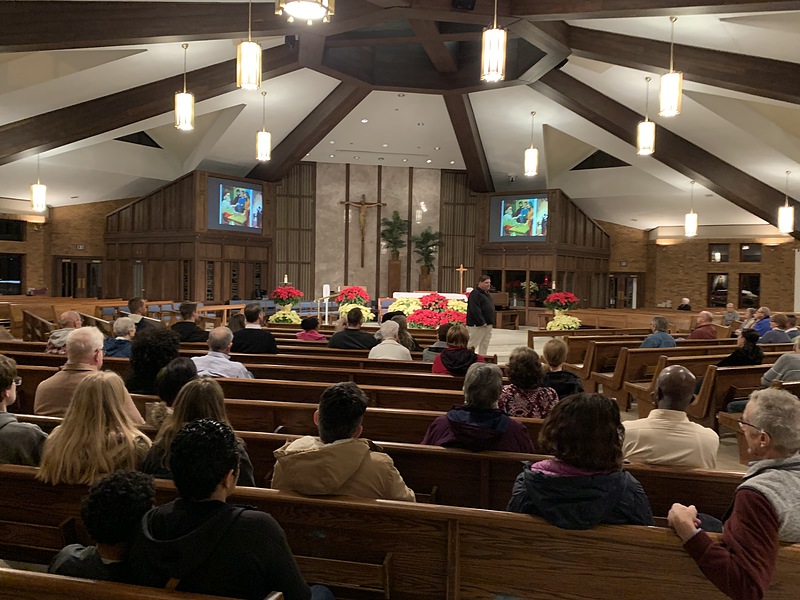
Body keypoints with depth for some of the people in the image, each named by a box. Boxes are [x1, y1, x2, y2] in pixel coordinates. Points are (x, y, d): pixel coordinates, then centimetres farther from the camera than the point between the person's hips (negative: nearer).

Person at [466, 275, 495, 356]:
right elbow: (475, 310, -21)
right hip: (477, 325, -10)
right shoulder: (475, 294, -13)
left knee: (484, 345, 12)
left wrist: (492, 322, 15)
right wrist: (482, 322, -22)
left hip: (488, 324, 10)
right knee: (472, 345, -7)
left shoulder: (487, 294, 18)